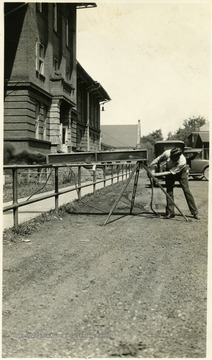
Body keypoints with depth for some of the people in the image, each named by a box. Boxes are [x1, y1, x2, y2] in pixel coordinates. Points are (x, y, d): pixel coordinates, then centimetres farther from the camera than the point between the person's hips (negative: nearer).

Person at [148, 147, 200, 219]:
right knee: (169, 190, -4)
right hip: (169, 171, 3)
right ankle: (170, 213, 3)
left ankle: (195, 213, -4)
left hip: (181, 172, -3)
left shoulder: (182, 161, -39)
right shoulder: (167, 153, -31)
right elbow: (158, 159, -13)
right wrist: (148, 167, -20)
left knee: (186, 190, -10)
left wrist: (157, 174, -34)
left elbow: (171, 172, -33)